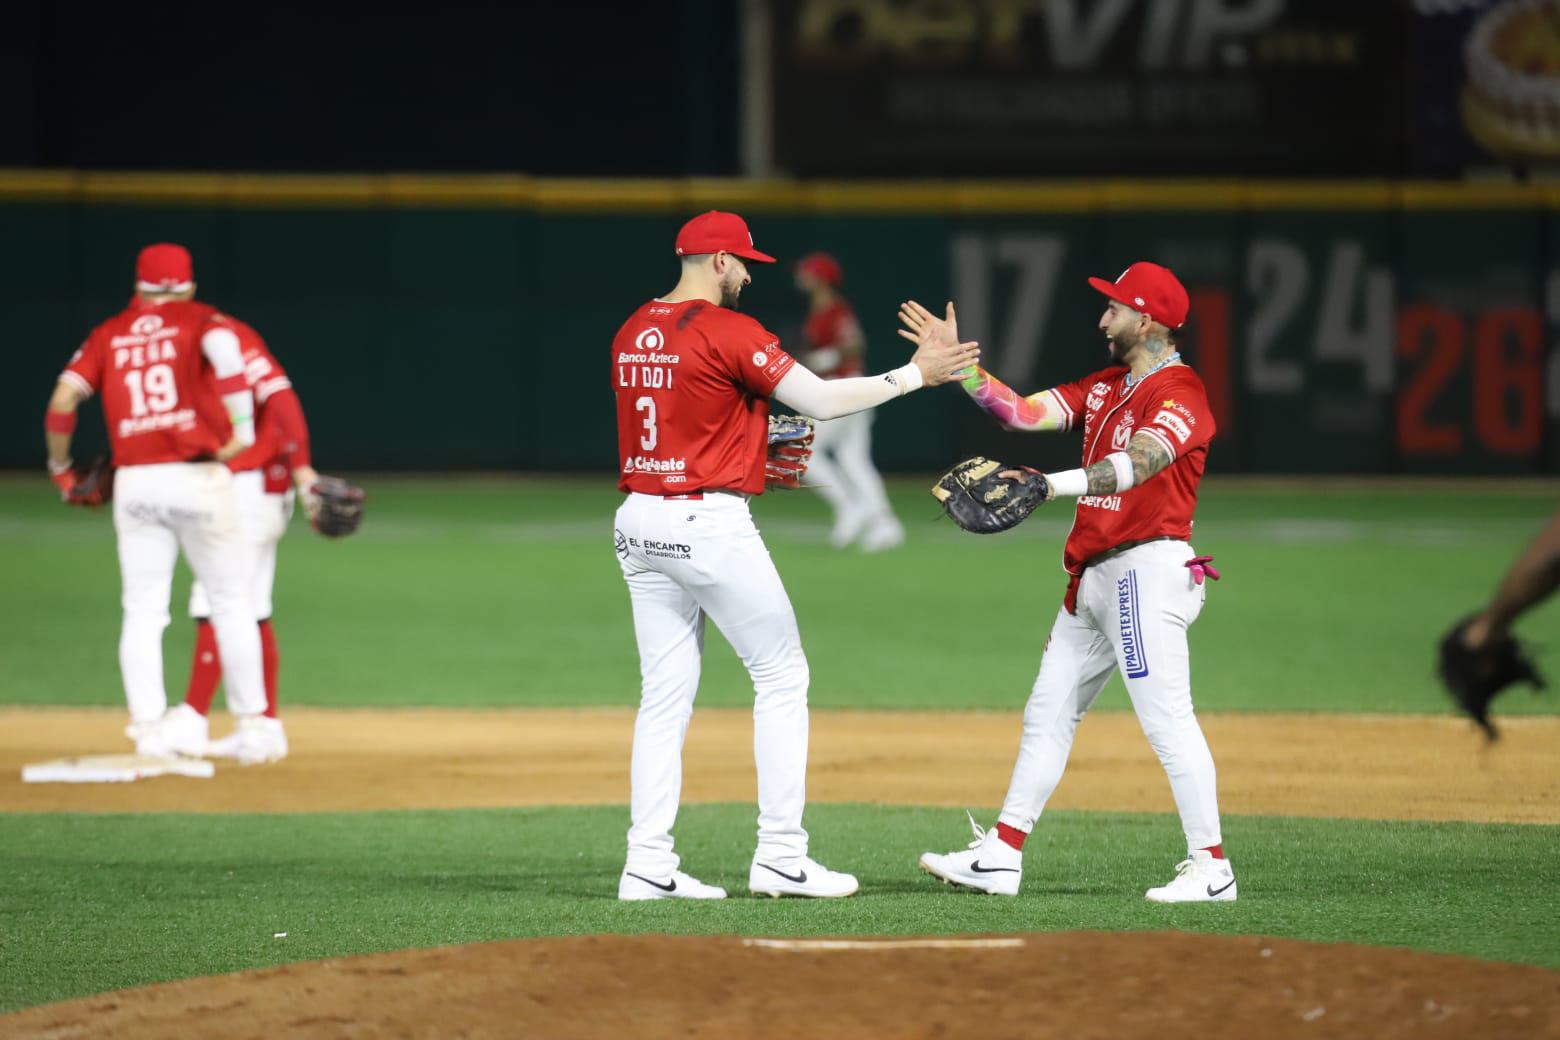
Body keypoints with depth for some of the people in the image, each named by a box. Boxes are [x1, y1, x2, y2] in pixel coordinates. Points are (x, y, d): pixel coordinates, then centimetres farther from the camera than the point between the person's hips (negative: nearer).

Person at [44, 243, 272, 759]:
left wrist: (60, 468, 16)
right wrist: (242, 426, -16)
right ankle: (250, 725, 9)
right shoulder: (198, 319, 4)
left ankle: (147, 730, -5)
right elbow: (223, 347, -19)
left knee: (143, 613, 5)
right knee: (230, 602, 8)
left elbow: (63, 398, 2)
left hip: (134, 481, 2)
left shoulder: (108, 335, 12)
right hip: (199, 478, -2)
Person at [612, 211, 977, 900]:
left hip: (638, 521, 7)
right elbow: (821, 401, -13)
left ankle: (648, 864, 4)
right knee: (781, 676, 3)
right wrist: (915, 375, -4)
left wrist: (754, 455, 19)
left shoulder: (631, 333, 11)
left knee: (665, 694, 9)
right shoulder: (728, 331, -12)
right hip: (709, 524, -7)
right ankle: (780, 856, 0)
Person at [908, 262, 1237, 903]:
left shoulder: (1178, 394, -12)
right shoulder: (1106, 387, 17)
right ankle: (1000, 855, 15)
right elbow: (1022, 412, 12)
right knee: (1048, 711, 11)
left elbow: (1138, 464, -30)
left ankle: (1211, 867, -11)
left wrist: (1053, 484, -42)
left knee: (1165, 716, -13)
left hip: (1148, 568, -10)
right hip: (1094, 578, 10)